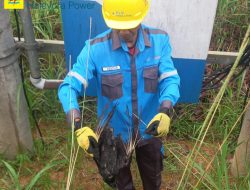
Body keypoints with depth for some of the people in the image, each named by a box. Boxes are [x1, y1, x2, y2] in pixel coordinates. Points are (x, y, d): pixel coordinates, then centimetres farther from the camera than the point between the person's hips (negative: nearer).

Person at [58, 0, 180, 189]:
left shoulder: (160, 40, -16)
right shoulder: (95, 48, -23)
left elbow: (170, 79, -17)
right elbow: (69, 87, -25)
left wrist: (165, 112, -37)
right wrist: (78, 127, -39)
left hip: (149, 130, 2)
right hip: (114, 133, -1)